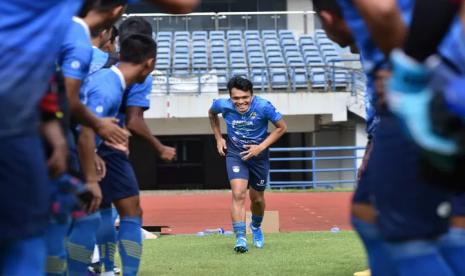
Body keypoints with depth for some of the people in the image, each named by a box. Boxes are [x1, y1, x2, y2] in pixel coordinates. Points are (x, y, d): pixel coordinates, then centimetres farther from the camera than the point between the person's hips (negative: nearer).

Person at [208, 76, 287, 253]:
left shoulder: (263, 107, -24)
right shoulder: (223, 105, -18)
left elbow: (282, 127, -11)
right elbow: (212, 113, 8)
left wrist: (261, 147, -18)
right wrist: (218, 139, 3)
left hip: (258, 155, 0)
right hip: (235, 154, 0)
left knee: (257, 199, 14)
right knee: (238, 194, -20)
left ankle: (256, 227, 46)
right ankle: (240, 238, -19)